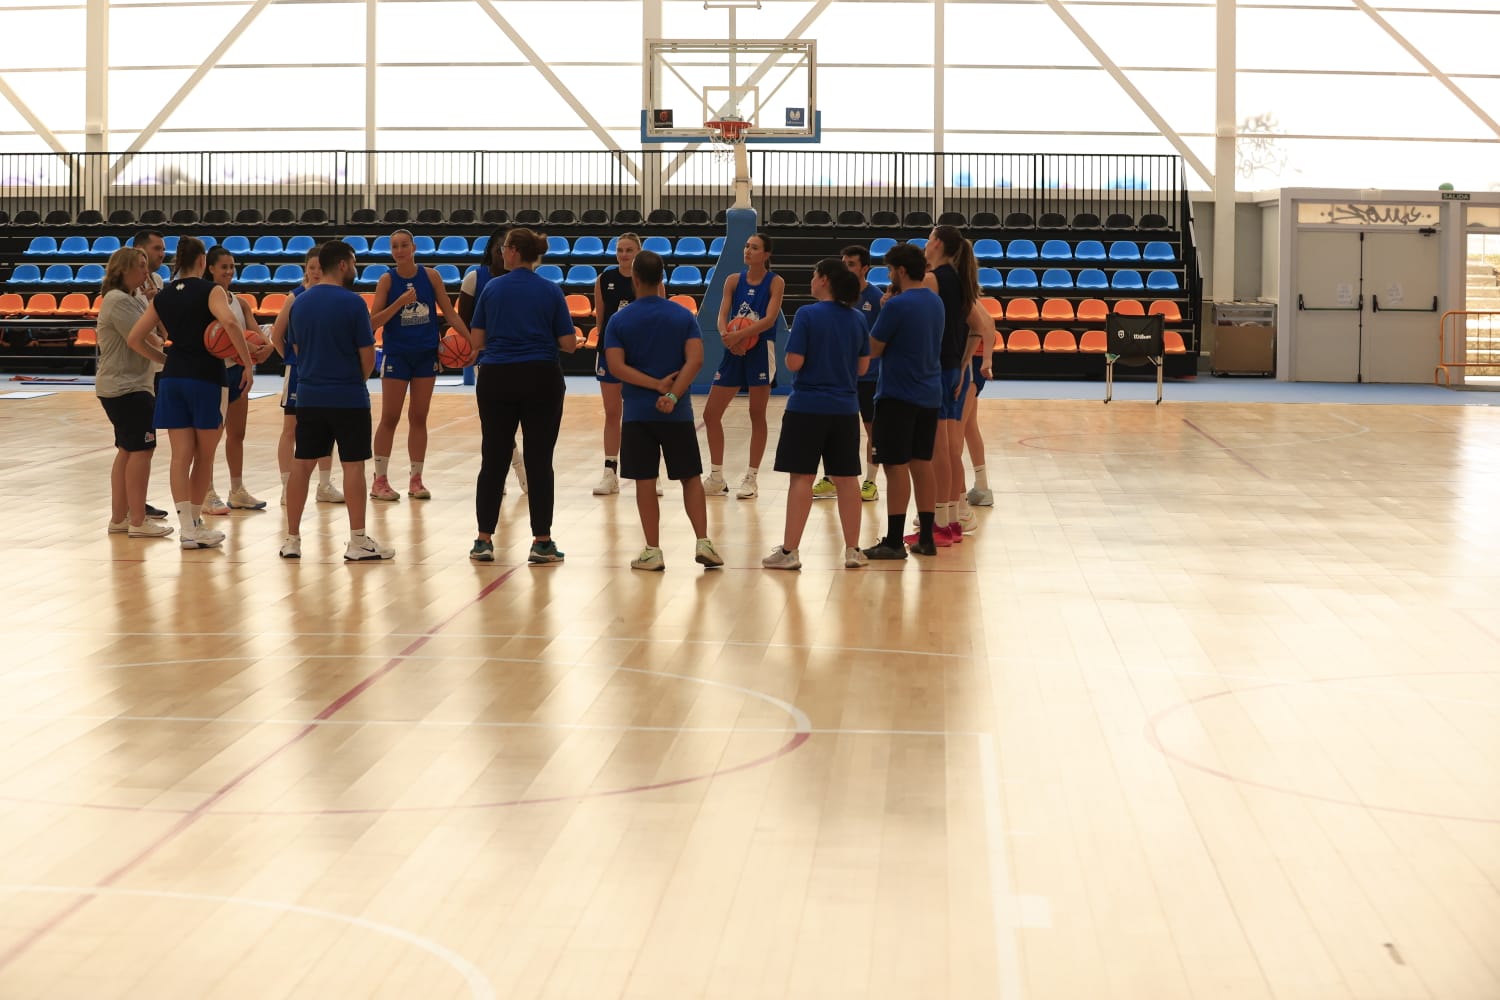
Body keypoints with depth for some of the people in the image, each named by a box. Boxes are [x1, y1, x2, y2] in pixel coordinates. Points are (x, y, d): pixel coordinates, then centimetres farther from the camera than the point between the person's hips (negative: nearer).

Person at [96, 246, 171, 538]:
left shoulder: (132, 301, 16)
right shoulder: (118, 301, -15)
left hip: (129, 385, 11)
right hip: (125, 386, -11)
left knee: (127, 451, 14)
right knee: (141, 449, -8)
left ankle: (119, 518, 20)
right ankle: (138, 521, -5)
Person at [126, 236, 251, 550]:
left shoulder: (163, 296, 10)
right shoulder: (210, 291, -5)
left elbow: (135, 339, 9)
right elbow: (230, 322, -23)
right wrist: (248, 364, -19)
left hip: (173, 379, 4)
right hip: (206, 378, -4)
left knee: (181, 455, 3)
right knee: (204, 456, 10)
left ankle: (187, 527, -2)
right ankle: (194, 522, 17)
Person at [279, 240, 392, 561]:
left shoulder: (301, 302, 6)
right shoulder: (352, 302, -11)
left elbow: (296, 348, 14)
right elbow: (367, 354, -9)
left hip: (309, 395, 6)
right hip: (349, 397, -6)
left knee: (301, 465, 9)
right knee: (353, 465, 0)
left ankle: (291, 540, 13)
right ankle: (357, 542, 1)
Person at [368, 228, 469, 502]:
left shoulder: (431, 276, -1)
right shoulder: (387, 280, -5)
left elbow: (449, 313, 2)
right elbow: (375, 320, -9)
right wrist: (400, 302, -23)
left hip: (426, 354, 2)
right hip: (396, 354, -2)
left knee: (419, 418, 8)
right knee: (389, 418, 1)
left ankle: (416, 480, 14)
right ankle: (380, 480, 7)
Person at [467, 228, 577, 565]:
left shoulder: (493, 288, 0)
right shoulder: (551, 291, -1)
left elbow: (476, 341, 1)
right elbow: (568, 344, -3)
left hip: (496, 379, 1)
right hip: (541, 379, -1)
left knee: (493, 460, 8)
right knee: (539, 460, 3)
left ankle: (484, 541, 9)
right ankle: (541, 543, 4)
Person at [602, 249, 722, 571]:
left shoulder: (619, 321, -1)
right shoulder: (684, 316, 2)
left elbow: (616, 367, -11)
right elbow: (695, 360, -10)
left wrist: (656, 384, -12)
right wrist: (672, 394, -14)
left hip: (637, 413, -1)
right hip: (677, 412, 1)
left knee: (645, 482, 3)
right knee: (691, 478, 10)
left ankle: (652, 551, 5)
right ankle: (703, 543, 2)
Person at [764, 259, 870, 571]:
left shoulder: (807, 315, -12)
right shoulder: (857, 319, 4)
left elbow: (793, 363, -14)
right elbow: (862, 367, 8)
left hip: (807, 407, -4)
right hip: (845, 409, 4)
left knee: (802, 477, -1)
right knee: (846, 478, 10)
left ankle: (789, 551, 3)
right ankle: (853, 550, 14)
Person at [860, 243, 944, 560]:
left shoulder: (897, 305, -16)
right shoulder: (935, 302, 9)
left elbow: (874, 349, -10)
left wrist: (881, 312, 1)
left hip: (898, 396, -8)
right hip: (929, 395, 8)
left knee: (896, 466, -3)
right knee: (922, 465, 11)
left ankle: (894, 541, 0)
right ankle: (926, 538, 14)